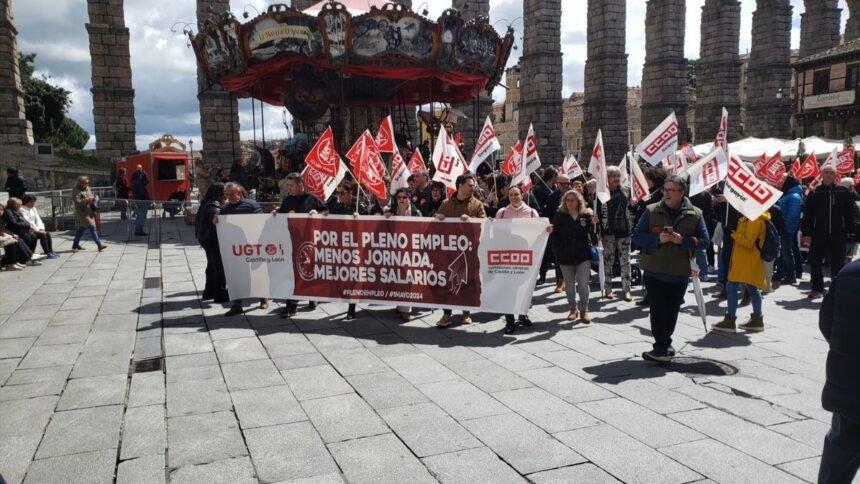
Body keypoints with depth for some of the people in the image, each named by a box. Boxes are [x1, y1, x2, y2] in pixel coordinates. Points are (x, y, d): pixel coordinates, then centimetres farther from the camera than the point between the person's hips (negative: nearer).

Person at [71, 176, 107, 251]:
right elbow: (77, 201, -21)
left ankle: (75, 244, 29)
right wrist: (86, 200, -29)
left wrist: (93, 199, 0)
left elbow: (91, 196, 23)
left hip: (89, 212, 9)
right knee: (92, 228, -13)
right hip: (82, 213, -9)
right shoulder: (76, 191, -12)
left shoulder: (87, 189, 13)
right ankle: (99, 245, -16)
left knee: (82, 228, 17)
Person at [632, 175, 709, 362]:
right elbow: (637, 236, -1)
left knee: (671, 311, 10)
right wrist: (657, 239, -18)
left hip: (679, 273, 1)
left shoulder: (694, 214, 2)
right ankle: (662, 348, 6)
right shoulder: (651, 211, 1)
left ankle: (663, 345, 28)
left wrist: (682, 240, -16)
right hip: (654, 271, -1)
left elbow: (704, 240, 1)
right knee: (657, 310, -2)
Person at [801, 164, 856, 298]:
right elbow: (807, 215, -1)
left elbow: (850, 213, 5)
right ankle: (817, 288, 14)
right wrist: (806, 233, -5)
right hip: (819, 234, 0)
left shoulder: (843, 192, 1)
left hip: (838, 234, 0)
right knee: (814, 262, 2)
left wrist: (850, 231, 2)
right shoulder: (814, 193, -1)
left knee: (838, 263, 7)